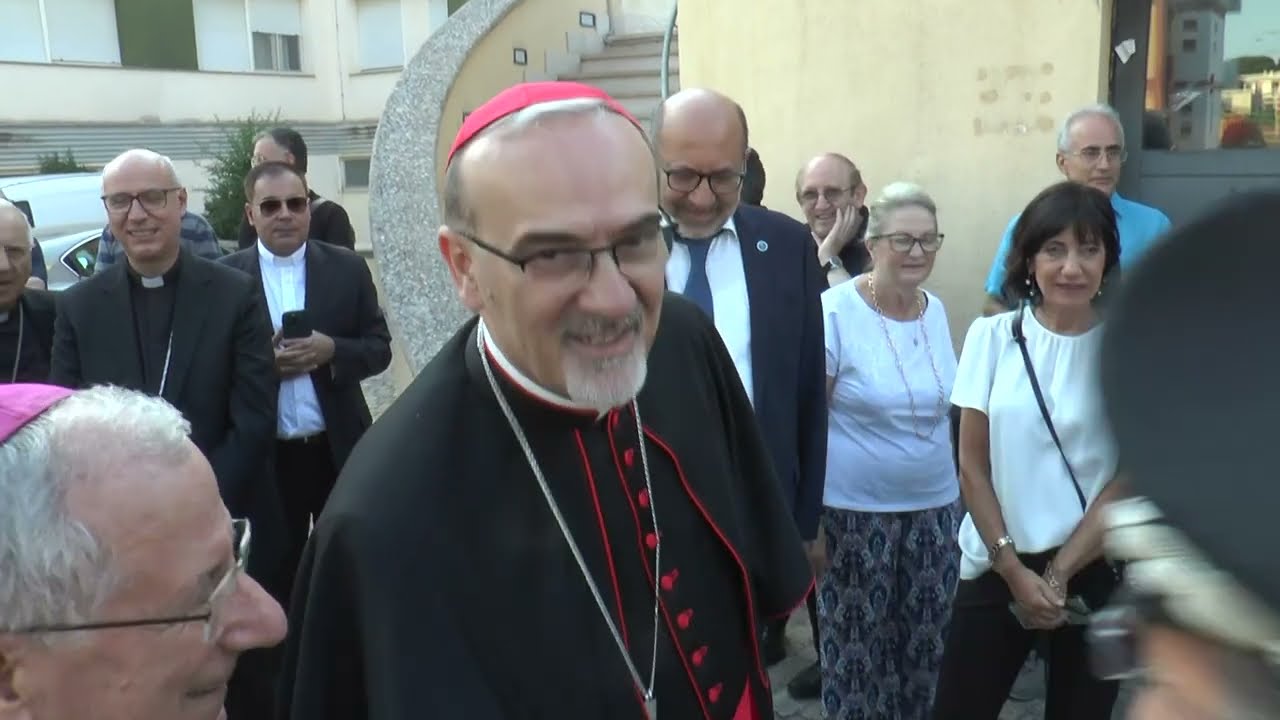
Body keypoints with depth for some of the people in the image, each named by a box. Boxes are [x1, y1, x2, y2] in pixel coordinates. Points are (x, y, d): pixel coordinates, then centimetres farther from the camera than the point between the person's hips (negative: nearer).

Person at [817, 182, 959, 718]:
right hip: (855, 510, -5)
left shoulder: (936, 310, 3)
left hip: (935, 505, 5)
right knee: (857, 644, 8)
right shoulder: (834, 311, -14)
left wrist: (961, 489, 15)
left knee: (925, 642, 15)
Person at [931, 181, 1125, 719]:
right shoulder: (992, 337, -4)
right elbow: (972, 467, -2)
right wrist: (1014, 570, -6)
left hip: (1096, 570, 0)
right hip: (997, 565, 0)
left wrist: (1059, 573, -8)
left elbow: (1132, 478, -5)